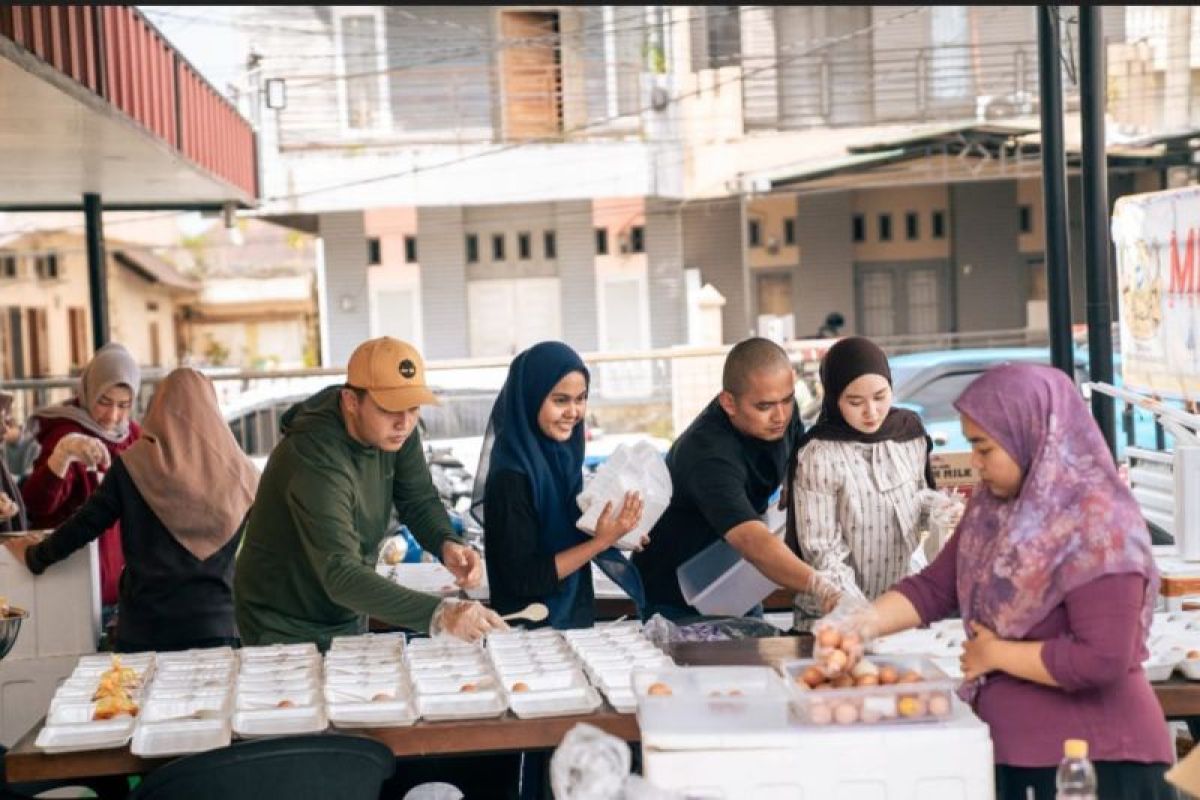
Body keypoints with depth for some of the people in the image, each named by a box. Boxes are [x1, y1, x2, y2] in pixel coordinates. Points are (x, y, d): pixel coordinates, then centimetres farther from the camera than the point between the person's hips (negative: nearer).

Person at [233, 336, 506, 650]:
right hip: (285, 631, -6)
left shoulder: (394, 429, -10)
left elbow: (419, 501, 2)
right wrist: (439, 614, -52)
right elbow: (340, 575, -41)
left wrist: (446, 543, -21)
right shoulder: (316, 458, -32)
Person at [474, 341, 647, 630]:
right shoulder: (511, 476, -18)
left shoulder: (560, 453, 3)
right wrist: (602, 540, -18)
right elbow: (524, 579, -17)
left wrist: (615, 531, -2)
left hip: (575, 615, 7)